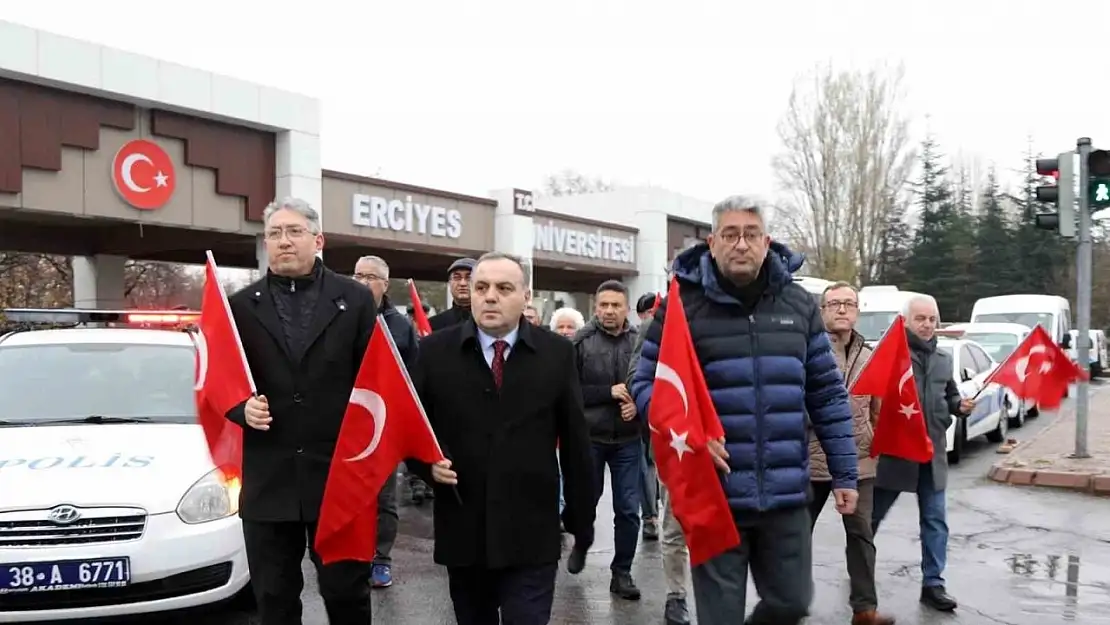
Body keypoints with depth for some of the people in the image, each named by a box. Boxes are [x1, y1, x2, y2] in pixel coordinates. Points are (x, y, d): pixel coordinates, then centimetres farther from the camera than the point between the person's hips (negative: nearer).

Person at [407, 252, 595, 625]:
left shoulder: (557, 353, 0)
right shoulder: (435, 351, 1)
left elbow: (575, 442, 3)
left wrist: (581, 520, 5)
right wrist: (428, 461, -15)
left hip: (531, 535, -1)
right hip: (462, 531, 2)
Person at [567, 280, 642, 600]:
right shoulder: (580, 342, -7)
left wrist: (638, 404, -16)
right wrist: (609, 392, -17)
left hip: (628, 439, 1)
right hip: (589, 436, 0)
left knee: (628, 510, 3)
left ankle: (622, 572, 19)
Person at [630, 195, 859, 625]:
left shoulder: (799, 305, 6)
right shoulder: (682, 304, -5)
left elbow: (827, 394, 9)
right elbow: (646, 384, -2)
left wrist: (844, 473, 7)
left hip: (786, 495, 3)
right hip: (713, 495, -3)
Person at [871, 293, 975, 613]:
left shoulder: (943, 360, 13)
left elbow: (950, 396, 22)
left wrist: (960, 406, 1)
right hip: (894, 450, -5)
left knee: (935, 520, 7)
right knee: (873, 514, 11)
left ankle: (933, 584, 15)